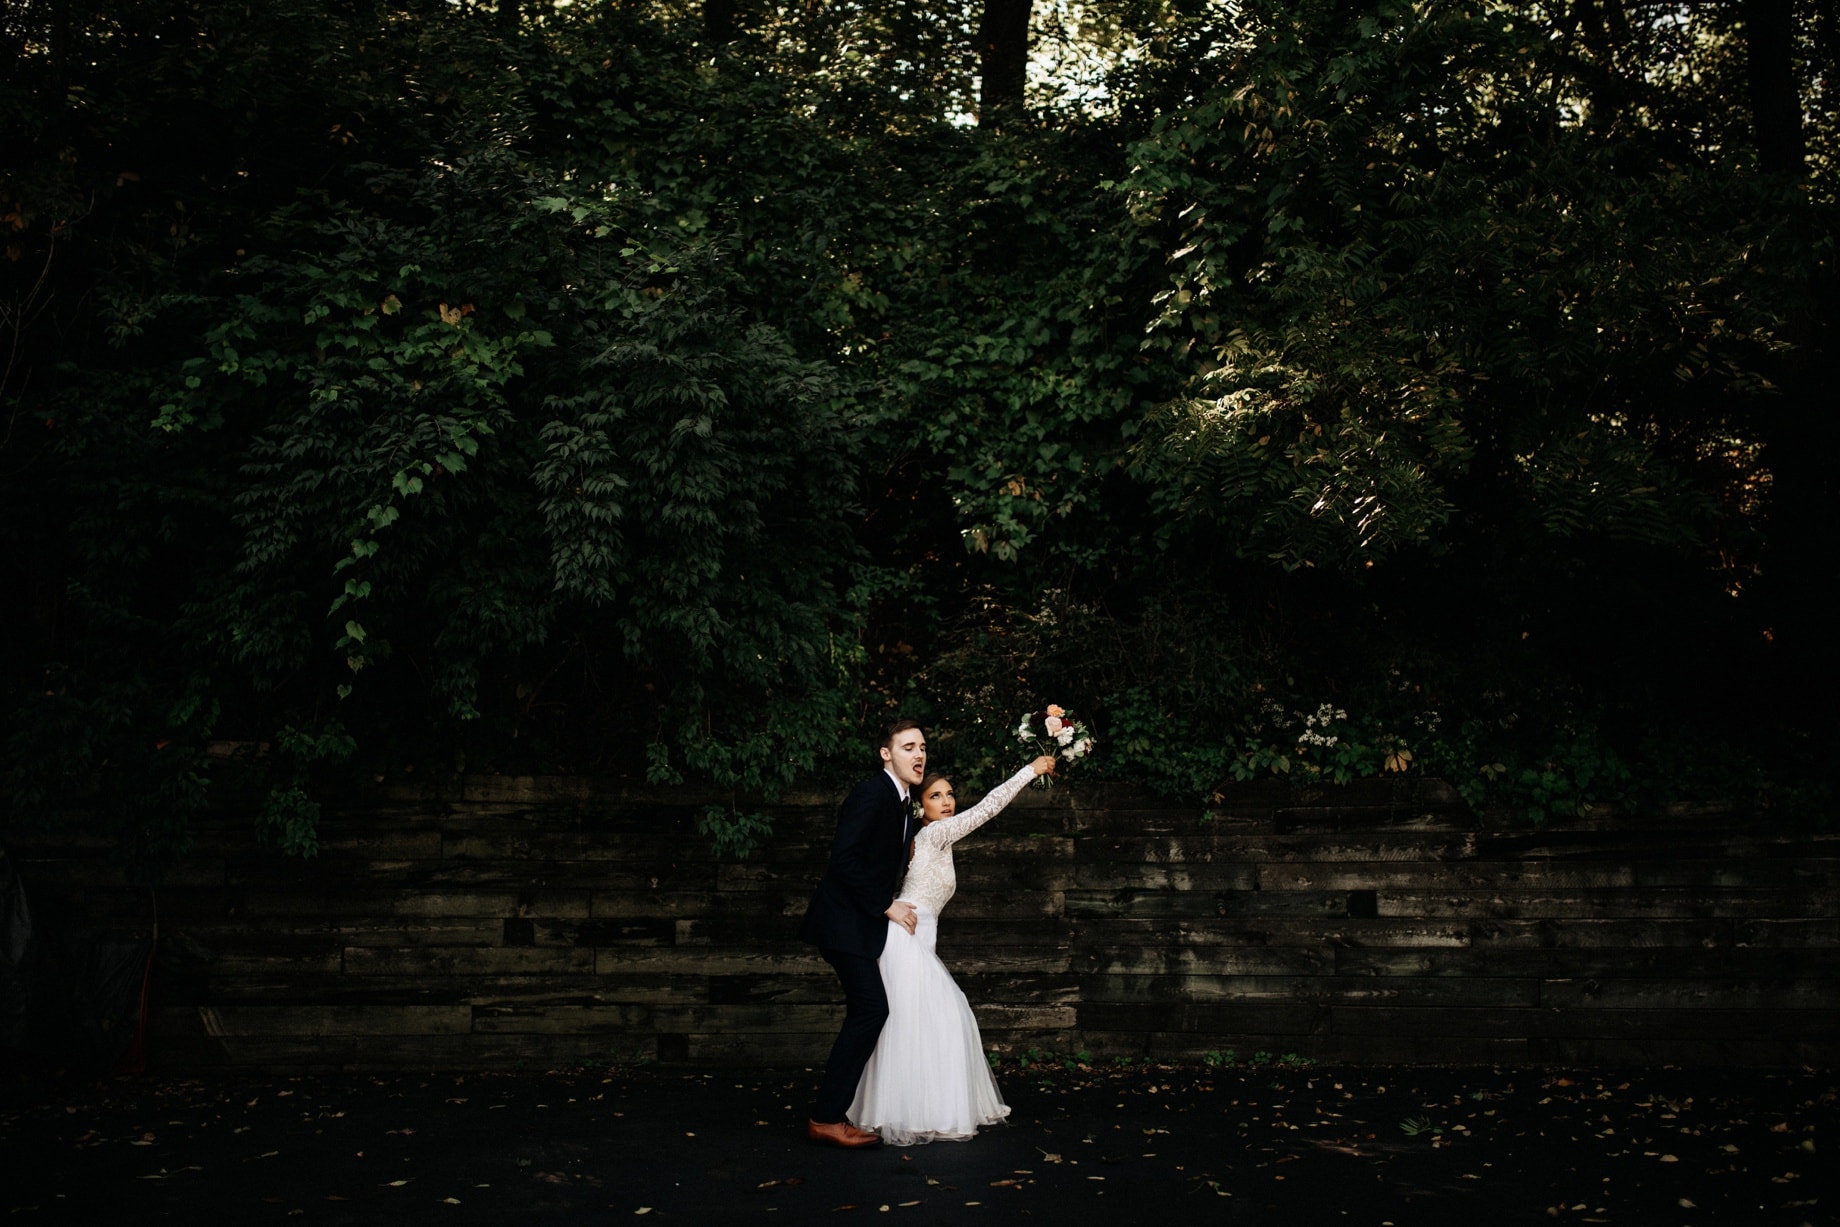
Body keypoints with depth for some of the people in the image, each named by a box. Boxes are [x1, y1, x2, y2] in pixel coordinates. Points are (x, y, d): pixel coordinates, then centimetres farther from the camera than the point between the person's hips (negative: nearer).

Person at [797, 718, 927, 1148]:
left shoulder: (904, 808, 14)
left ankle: (833, 1111, 18)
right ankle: (826, 1118, -9)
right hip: (844, 919, -10)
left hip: (864, 921, 10)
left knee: (865, 1011, 10)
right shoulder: (872, 792, -16)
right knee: (871, 1008, -14)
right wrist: (887, 905, -18)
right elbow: (844, 858, -23)